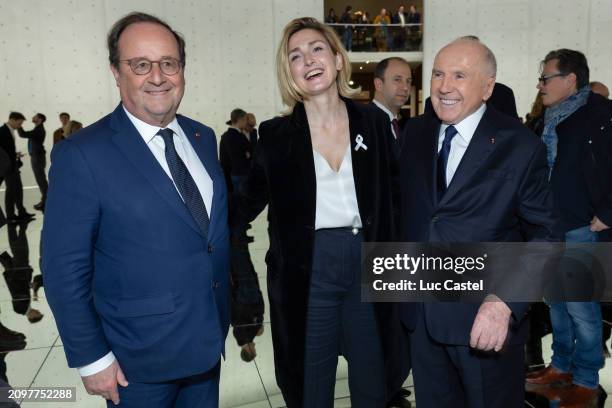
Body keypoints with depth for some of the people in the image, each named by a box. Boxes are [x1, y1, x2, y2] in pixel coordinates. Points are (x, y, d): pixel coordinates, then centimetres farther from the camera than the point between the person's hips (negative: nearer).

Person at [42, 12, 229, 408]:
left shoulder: (203, 138, 1)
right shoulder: (82, 155, -17)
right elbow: (64, 269, -13)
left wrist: (222, 318, 10)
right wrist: (91, 358, -11)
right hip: (140, 360, -5)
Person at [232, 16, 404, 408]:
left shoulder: (374, 121, 1)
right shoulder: (276, 135, -4)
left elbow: (389, 200, 5)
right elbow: (248, 203, 2)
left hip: (367, 266, 2)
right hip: (307, 273, -1)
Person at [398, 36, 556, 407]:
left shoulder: (521, 147, -11)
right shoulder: (415, 133, 2)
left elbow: (544, 235, -11)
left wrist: (505, 302, -23)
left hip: (486, 320, -4)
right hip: (422, 313, 4)